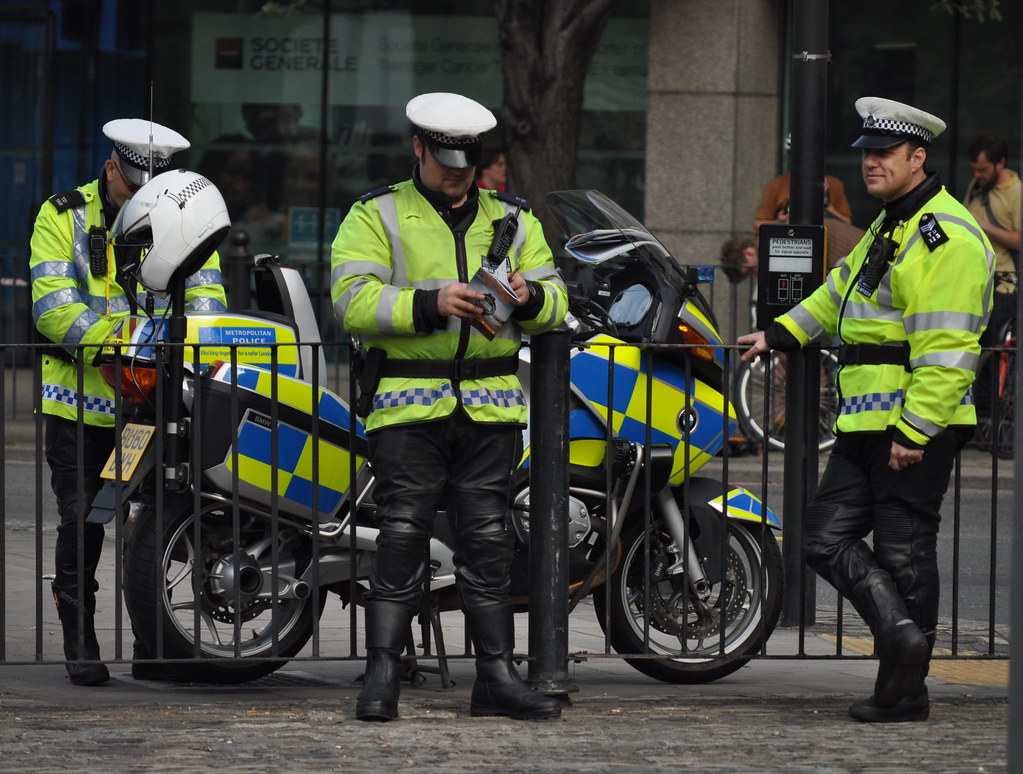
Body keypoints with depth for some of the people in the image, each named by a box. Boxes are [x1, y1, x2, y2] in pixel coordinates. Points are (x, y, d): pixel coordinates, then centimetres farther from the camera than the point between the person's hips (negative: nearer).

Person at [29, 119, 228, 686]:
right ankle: (79, 643, 7)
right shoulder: (64, 217, -3)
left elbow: (205, 298, -4)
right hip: (81, 399, -2)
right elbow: (53, 308, -14)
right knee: (82, 522, -3)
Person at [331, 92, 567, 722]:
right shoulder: (376, 217, 4)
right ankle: (382, 678, -4)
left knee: (488, 541, 4)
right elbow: (353, 299, -9)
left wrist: (530, 296, -11)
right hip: (409, 408, -3)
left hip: (491, 409, 3)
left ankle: (497, 676, 8)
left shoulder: (512, 220, 16)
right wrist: (429, 304, -21)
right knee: (403, 537, -7)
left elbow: (555, 303, 13)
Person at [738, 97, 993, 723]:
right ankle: (901, 631, -1)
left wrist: (914, 430, -24)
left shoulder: (947, 236, -15)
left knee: (903, 552, -4)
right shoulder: (892, 225, 18)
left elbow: (946, 351, -21)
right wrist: (781, 335, 34)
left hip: (917, 428, -10)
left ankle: (904, 693, 3)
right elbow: (843, 291, 35)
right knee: (828, 537, 4)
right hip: (866, 424, 10)